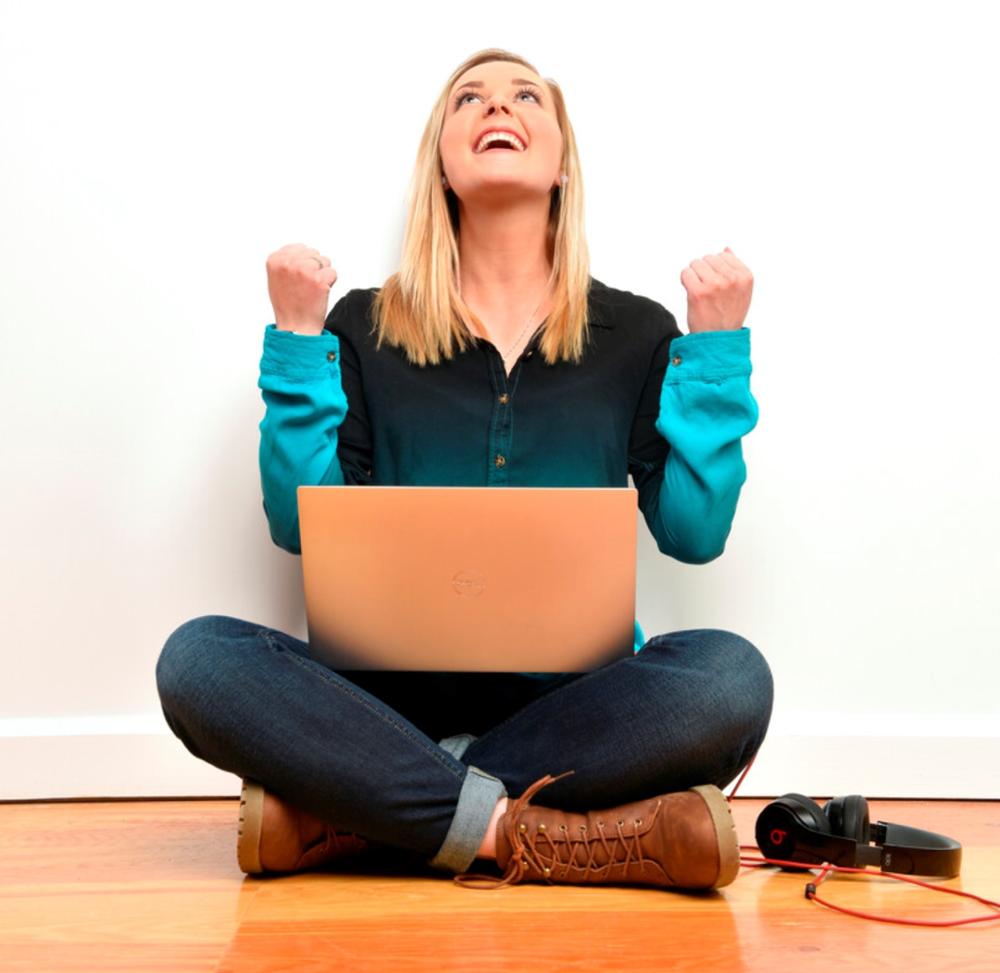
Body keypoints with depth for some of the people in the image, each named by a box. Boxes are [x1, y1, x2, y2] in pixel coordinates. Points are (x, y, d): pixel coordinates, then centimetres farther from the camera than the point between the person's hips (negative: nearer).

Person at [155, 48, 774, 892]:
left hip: (571, 697, 1)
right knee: (198, 657, -26)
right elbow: (303, 528, 1)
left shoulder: (637, 333, 10)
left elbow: (695, 532, 1)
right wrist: (296, 338, -2)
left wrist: (716, 346, 0)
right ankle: (542, 836, -28)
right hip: (396, 690, 0)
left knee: (729, 674, -30)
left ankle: (353, 815, -24)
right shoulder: (365, 327, 9)